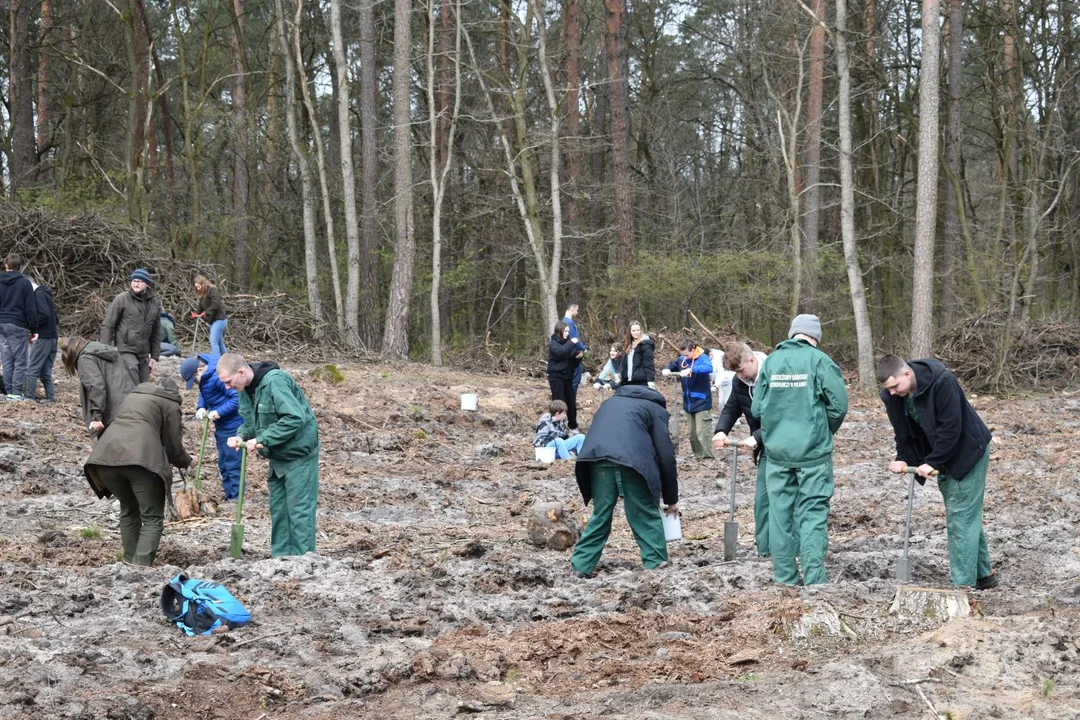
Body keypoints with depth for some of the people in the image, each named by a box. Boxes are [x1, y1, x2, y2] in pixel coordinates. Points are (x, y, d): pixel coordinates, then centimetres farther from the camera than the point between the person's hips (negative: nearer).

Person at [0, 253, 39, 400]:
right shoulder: (24, 282, -5)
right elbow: (31, 308, -7)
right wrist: (33, 329, -2)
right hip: (18, 326, -4)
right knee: (20, 361, -1)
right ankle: (17, 392, -7)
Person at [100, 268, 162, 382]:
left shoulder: (155, 303, 11)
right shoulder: (121, 299, -4)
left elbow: (156, 332, 17)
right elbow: (107, 325, -3)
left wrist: (155, 356, 12)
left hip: (144, 355, 5)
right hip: (126, 351, -5)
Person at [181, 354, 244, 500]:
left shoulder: (218, 376, -27)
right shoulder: (205, 377, 2)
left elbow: (238, 397, -29)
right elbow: (204, 393, 18)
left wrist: (219, 412, -27)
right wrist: (201, 407, -2)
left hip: (233, 425, -10)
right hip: (221, 425, 10)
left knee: (233, 464, -6)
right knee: (223, 464, 19)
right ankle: (229, 496, 29)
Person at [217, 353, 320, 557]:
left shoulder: (275, 381, -25)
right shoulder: (245, 389, 3)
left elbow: (295, 418, -30)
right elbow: (250, 422, 14)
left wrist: (262, 439, -28)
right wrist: (241, 436, -8)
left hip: (298, 454, -9)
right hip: (277, 457, 9)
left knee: (299, 511, -6)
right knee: (278, 510, 13)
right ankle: (280, 558, 20)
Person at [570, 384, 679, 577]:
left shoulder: (612, 402, 37)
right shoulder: (656, 410, 22)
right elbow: (666, 455, 15)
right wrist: (671, 499, 20)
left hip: (598, 458, 4)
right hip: (632, 460, -4)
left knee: (600, 515, 14)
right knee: (646, 516, 8)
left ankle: (580, 566, 12)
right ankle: (656, 565, 8)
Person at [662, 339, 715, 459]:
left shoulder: (703, 358, -15)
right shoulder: (681, 359, 4)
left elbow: (709, 368, -35)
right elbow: (671, 365, 18)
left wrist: (691, 370, -46)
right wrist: (666, 370, -7)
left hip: (701, 402, -7)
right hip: (688, 403, 7)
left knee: (702, 432, -10)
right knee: (692, 432, 13)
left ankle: (708, 457, -5)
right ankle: (698, 456, 24)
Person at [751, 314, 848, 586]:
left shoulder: (770, 361, 5)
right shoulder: (819, 360, -5)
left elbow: (756, 408, 7)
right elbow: (839, 403, -7)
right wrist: (826, 431, 11)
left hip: (777, 450, 3)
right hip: (813, 451, -3)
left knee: (780, 515, 8)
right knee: (813, 515, 0)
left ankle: (785, 579, 12)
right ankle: (814, 581, -4)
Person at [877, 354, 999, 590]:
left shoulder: (942, 382, -29)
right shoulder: (893, 396, -7)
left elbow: (950, 427, -29)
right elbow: (903, 431, 5)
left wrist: (932, 462, -26)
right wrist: (902, 458, -10)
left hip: (967, 453, -8)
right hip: (943, 459, 8)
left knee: (961, 519, -10)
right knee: (967, 517, 15)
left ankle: (964, 584, -8)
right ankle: (983, 574, 27)